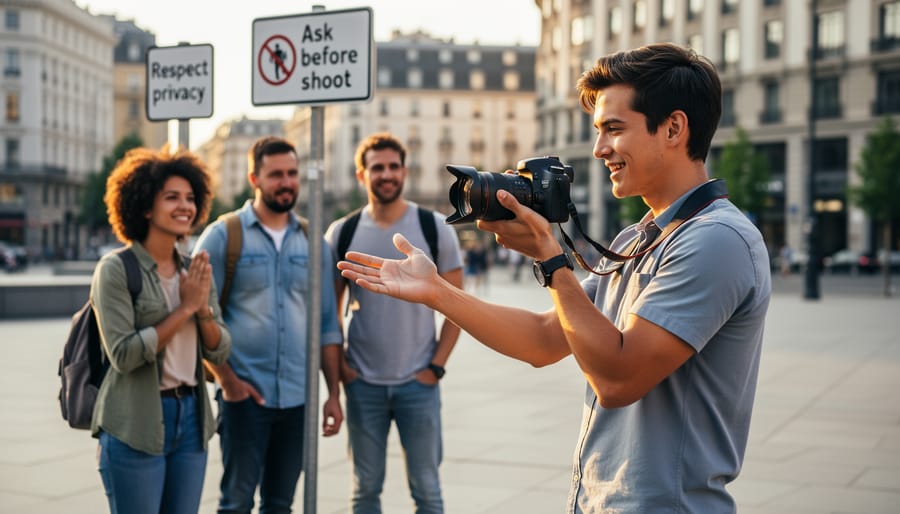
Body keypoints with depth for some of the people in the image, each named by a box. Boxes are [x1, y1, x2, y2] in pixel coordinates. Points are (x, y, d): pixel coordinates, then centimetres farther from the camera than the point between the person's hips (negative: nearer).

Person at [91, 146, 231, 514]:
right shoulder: (116, 269, -9)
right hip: (136, 426, -6)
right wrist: (185, 308, -14)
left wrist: (203, 307, -11)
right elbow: (123, 354, -17)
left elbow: (219, 352, 7)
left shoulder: (194, 271, 9)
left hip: (191, 417, 6)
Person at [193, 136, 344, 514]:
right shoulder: (222, 236, -2)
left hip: (298, 397, 4)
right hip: (245, 394, -3)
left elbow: (328, 324, 10)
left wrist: (334, 394, 6)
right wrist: (226, 379, -11)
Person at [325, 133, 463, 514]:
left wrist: (436, 366, -7)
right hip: (363, 383, 2)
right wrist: (338, 365, 0)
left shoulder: (435, 228, -2)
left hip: (418, 383, -1)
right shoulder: (342, 233, 3)